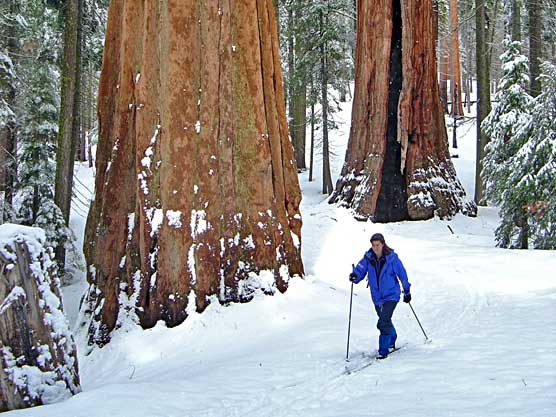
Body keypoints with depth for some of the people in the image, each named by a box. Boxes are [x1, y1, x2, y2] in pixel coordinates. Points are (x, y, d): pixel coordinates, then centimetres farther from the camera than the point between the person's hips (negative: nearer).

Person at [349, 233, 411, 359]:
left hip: (391, 295, -5)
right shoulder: (368, 258, -5)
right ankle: (391, 342, 46)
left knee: (383, 323, -18)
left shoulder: (391, 257, -13)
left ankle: (383, 350, -9)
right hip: (377, 297, 5)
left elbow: (402, 273, -4)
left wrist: (407, 291, 2)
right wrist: (354, 276, -30)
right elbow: (360, 270, -6)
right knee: (385, 322, 21)